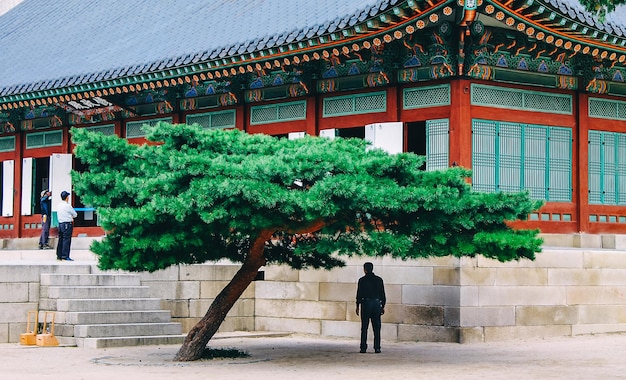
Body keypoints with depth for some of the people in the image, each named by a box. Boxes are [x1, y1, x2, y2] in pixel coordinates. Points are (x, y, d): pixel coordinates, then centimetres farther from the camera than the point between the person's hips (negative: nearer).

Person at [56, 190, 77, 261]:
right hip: (67, 225, -7)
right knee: (66, 240, -5)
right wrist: (71, 217, 19)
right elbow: (75, 214, -2)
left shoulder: (58, 206, 9)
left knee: (60, 240, 12)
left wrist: (70, 218, 18)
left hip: (60, 223, 7)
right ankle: (65, 256, -7)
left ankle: (59, 255, 15)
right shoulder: (67, 206, -13)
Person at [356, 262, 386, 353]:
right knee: (376, 328, 3)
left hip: (365, 304, -2)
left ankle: (363, 348, -3)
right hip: (377, 304, 2)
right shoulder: (379, 280, 6)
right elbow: (382, 294, 7)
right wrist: (383, 306, 13)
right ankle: (377, 348, -1)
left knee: (364, 328, 1)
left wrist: (357, 306, 4)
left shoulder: (362, 280, -2)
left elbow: (359, 294, -2)